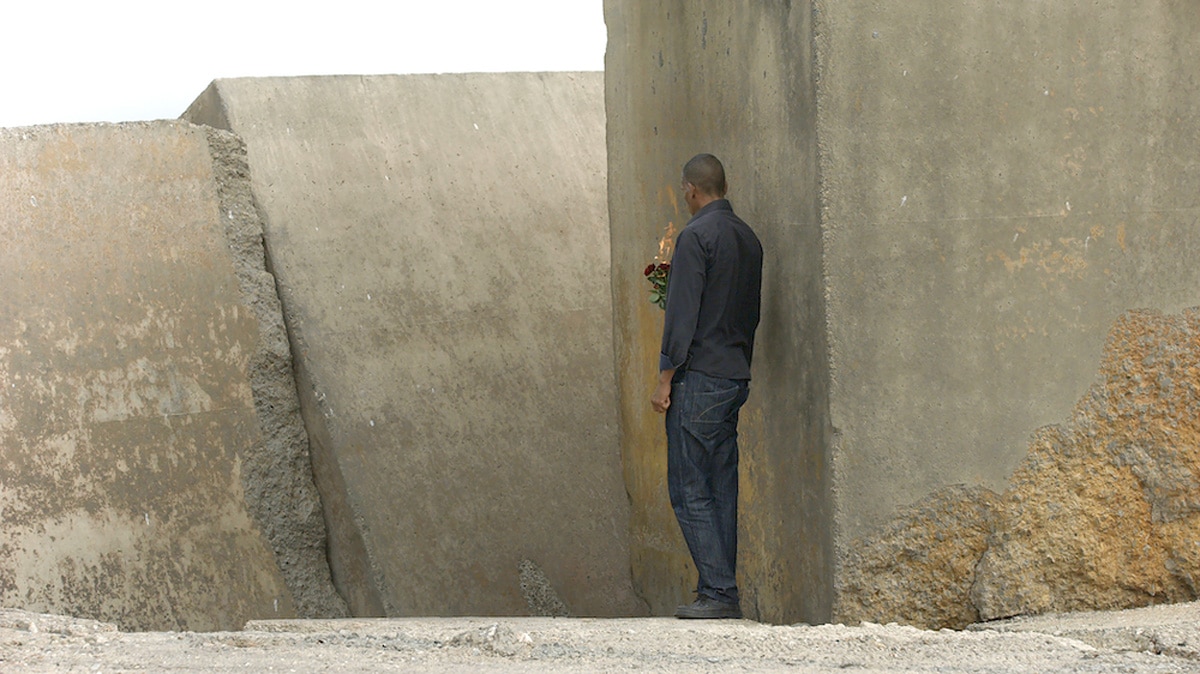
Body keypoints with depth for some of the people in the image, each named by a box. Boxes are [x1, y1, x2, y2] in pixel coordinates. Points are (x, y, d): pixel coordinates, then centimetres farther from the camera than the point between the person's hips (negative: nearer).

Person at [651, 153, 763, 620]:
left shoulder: (696, 236, -10)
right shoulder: (748, 238, 13)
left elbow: (682, 314, -13)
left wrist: (666, 378, -10)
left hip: (700, 377, -8)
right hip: (737, 377, 8)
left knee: (691, 492, -6)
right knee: (722, 490, 9)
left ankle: (718, 593, -11)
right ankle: (724, 593, 8)